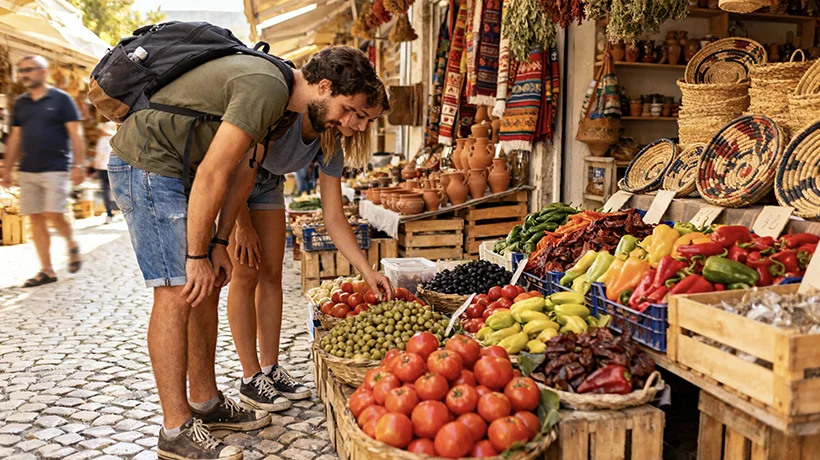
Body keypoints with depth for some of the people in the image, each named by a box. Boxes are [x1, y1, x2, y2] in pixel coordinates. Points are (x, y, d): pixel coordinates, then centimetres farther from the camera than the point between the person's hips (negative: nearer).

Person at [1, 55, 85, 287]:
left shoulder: (61, 99, -2)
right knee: (35, 218, 3)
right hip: (28, 171, 5)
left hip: (56, 169, -5)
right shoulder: (20, 103, 12)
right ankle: (47, 270, 9)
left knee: (54, 215, -14)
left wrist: (78, 165, -12)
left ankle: (72, 245, 17)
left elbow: (75, 135, -5)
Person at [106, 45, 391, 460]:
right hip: (145, 163, -10)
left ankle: (206, 402, 21)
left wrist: (219, 244, 5)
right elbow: (212, 175, -25)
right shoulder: (266, 88, -23)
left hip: (175, 169, 10)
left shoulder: (281, 98, 9)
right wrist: (198, 256, -17)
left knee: (208, 286, 10)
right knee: (178, 293, -11)